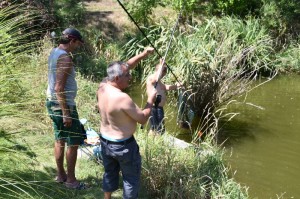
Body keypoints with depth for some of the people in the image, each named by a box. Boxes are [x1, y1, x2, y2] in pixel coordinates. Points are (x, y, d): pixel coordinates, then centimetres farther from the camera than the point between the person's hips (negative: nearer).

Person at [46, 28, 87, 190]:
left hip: (52, 102, 9)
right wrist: (66, 113, -22)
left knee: (60, 140, 18)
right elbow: (59, 88, -24)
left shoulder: (54, 52, 7)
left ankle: (61, 175, 29)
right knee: (73, 143, 2)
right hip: (63, 105, -9)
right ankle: (71, 180, 11)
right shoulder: (65, 58, -21)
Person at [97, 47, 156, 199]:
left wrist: (143, 54, 1)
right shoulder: (123, 98, -31)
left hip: (105, 141, 8)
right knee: (131, 177, 12)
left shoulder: (102, 87, -8)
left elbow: (124, 67, 4)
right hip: (123, 145, -8)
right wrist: (151, 100, -6)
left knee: (109, 173, 25)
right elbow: (143, 119, -20)